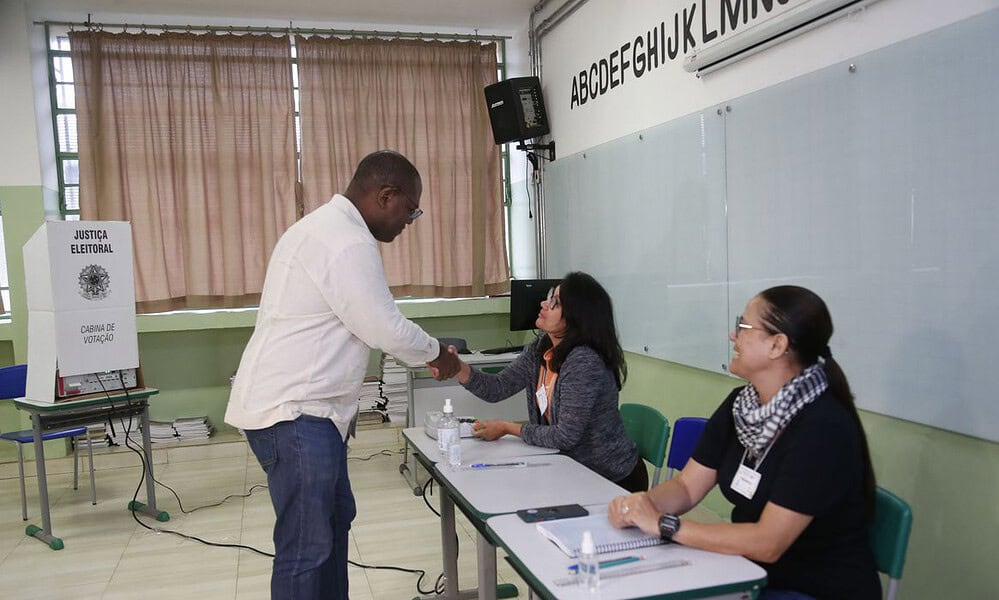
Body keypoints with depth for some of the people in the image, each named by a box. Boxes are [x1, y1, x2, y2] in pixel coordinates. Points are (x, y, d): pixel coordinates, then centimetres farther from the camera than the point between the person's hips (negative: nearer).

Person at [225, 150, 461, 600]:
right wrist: (437, 355, 1)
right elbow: (385, 327, -17)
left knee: (334, 518, 20)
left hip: (303, 403, 11)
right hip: (293, 411, -11)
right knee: (306, 544, -3)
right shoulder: (348, 242, -18)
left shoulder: (328, 226, 16)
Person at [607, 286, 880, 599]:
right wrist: (638, 504, -18)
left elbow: (767, 543, -26)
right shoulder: (739, 404, 0)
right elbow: (687, 486, 2)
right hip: (754, 572, 6)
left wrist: (663, 524, -23)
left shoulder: (823, 427, -24)